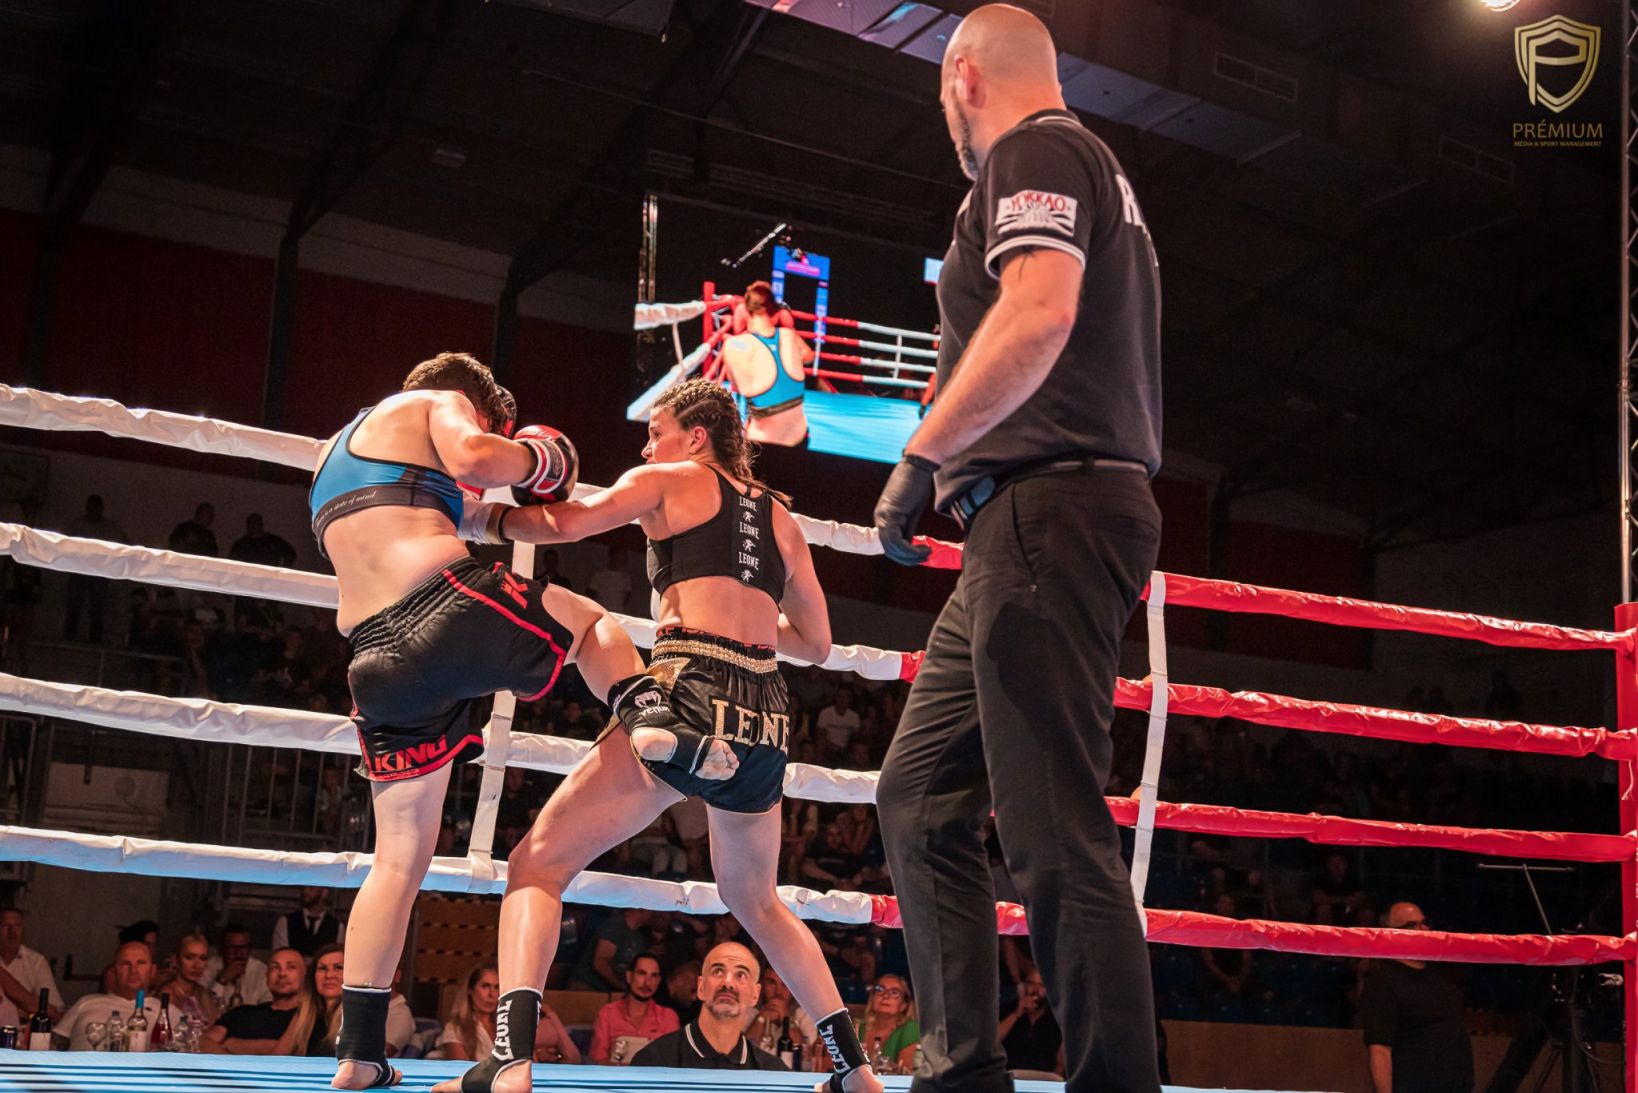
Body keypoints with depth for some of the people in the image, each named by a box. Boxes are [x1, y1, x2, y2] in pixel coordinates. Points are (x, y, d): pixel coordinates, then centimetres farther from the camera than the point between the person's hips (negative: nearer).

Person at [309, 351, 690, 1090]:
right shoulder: (439, 402, 11)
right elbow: (473, 457, -11)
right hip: (452, 608, -6)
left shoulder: (333, 451, 33)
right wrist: (535, 459, 7)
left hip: (380, 662, 6)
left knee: (400, 858, 13)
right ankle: (649, 715, -8)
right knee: (593, 623, 22)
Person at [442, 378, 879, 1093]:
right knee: (753, 900, 27)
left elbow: (562, 524, -2)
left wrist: (486, 519, 15)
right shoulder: (779, 517, 22)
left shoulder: (671, 482, 10)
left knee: (539, 863, 0)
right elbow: (816, 642, 25)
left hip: (689, 696, -6)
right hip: (766, 722, 6)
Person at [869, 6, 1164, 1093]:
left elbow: (1039, 312, -21)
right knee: (922, 795, 11)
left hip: (1052, 505, -11)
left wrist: (920, 455, -15)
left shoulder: (1034, 152, -3)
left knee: (1055, 831, -14)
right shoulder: (1092, 166, 28)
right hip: (1041, 523, 11)